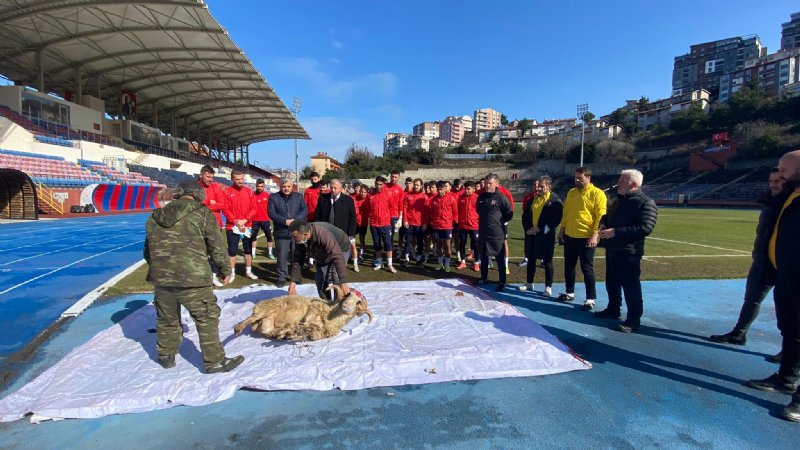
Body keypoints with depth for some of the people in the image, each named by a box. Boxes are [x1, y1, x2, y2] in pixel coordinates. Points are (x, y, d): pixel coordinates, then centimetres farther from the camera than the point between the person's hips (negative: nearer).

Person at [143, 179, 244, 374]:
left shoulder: (155, 216, 14)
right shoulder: (202, 213, -2)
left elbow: (147, 250, 21)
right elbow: (216, 245, -3)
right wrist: (225, 270, 8)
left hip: (161, 277, 6)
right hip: (192, 277, -5)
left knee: (167, 319, 23)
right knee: (207, 318, 4)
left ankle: (165, 356, 37)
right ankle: (214, 361, 9)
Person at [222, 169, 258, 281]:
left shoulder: (249, 191, 4)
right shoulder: (227, 192, -3)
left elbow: (253, 208, 1)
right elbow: (225, 210, -7)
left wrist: (245, 220, -11)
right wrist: (236, 221, -16)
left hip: (247, 226, 3)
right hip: (232, 226, -2)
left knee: (248, 249, 10)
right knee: (232, 250, 3)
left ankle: (248, 271, 22)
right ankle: (232, 272, 14)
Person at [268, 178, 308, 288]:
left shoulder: (299, 196, 8)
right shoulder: (273, 197, 3)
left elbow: (305, 210, -1)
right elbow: (271, 212, -7)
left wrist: (295, 220, -17)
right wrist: (285, 221, -19)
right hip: (281, 232, -1)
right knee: (282, 256, 4)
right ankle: (281, 277, 16)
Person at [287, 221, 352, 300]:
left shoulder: (323, 235, -44)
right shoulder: (299, 240, -23)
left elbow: (338, 257, -47)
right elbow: (297, 259, -12)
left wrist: (343, 283, -50)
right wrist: (294, 281, -17)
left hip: (341, 249, -6)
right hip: (323, 255, 6)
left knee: (337, 279, -21)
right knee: (320, 281, 3)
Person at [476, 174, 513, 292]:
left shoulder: (501, 197, -10)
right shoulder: (481, 197, 7)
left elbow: (509, 213, -4)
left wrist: (500, 222, 1)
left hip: (497, 233, -6)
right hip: (483, 232, 6)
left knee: (500, 259, 2)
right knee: (483, 257, 16)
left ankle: (502, 283, 9)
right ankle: (483, 278, 31)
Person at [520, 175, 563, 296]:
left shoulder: (555, 200, -8)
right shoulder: (532, 199, 8)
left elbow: (556, 219, -13)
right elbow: (525, 216, 12)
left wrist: (541, 229, -17)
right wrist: (527, 228, -4)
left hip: (546, 235, -5)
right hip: (531, 234, 5)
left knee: (547, 261, 3)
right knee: (531, 259, 13)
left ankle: (548, 287, 13)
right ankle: (529, 283, 27)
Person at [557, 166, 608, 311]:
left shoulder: (597, 193, -9)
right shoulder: (571, 192, 10)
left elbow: (601, 216, -13)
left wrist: (595, 235, -19)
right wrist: (562, 229, 12)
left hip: (586, 237, -6)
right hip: (569, 236, 6)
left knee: (587, 268, 0)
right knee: (569, 266, 13)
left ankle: (590, 299, 11)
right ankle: (570, 293, 27)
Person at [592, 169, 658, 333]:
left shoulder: (646, 202, -14)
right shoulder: (618, 200, 14)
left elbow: (645, 228, -24)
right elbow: (607, 216, 28)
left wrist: (615, 232, -27)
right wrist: (603, 224, 2)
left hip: (629, 252, -9)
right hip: (612, 248, 9)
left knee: (630, 286, -2)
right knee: (612, 282, 18)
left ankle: (633, 320, 8)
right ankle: (613, 309, 33)